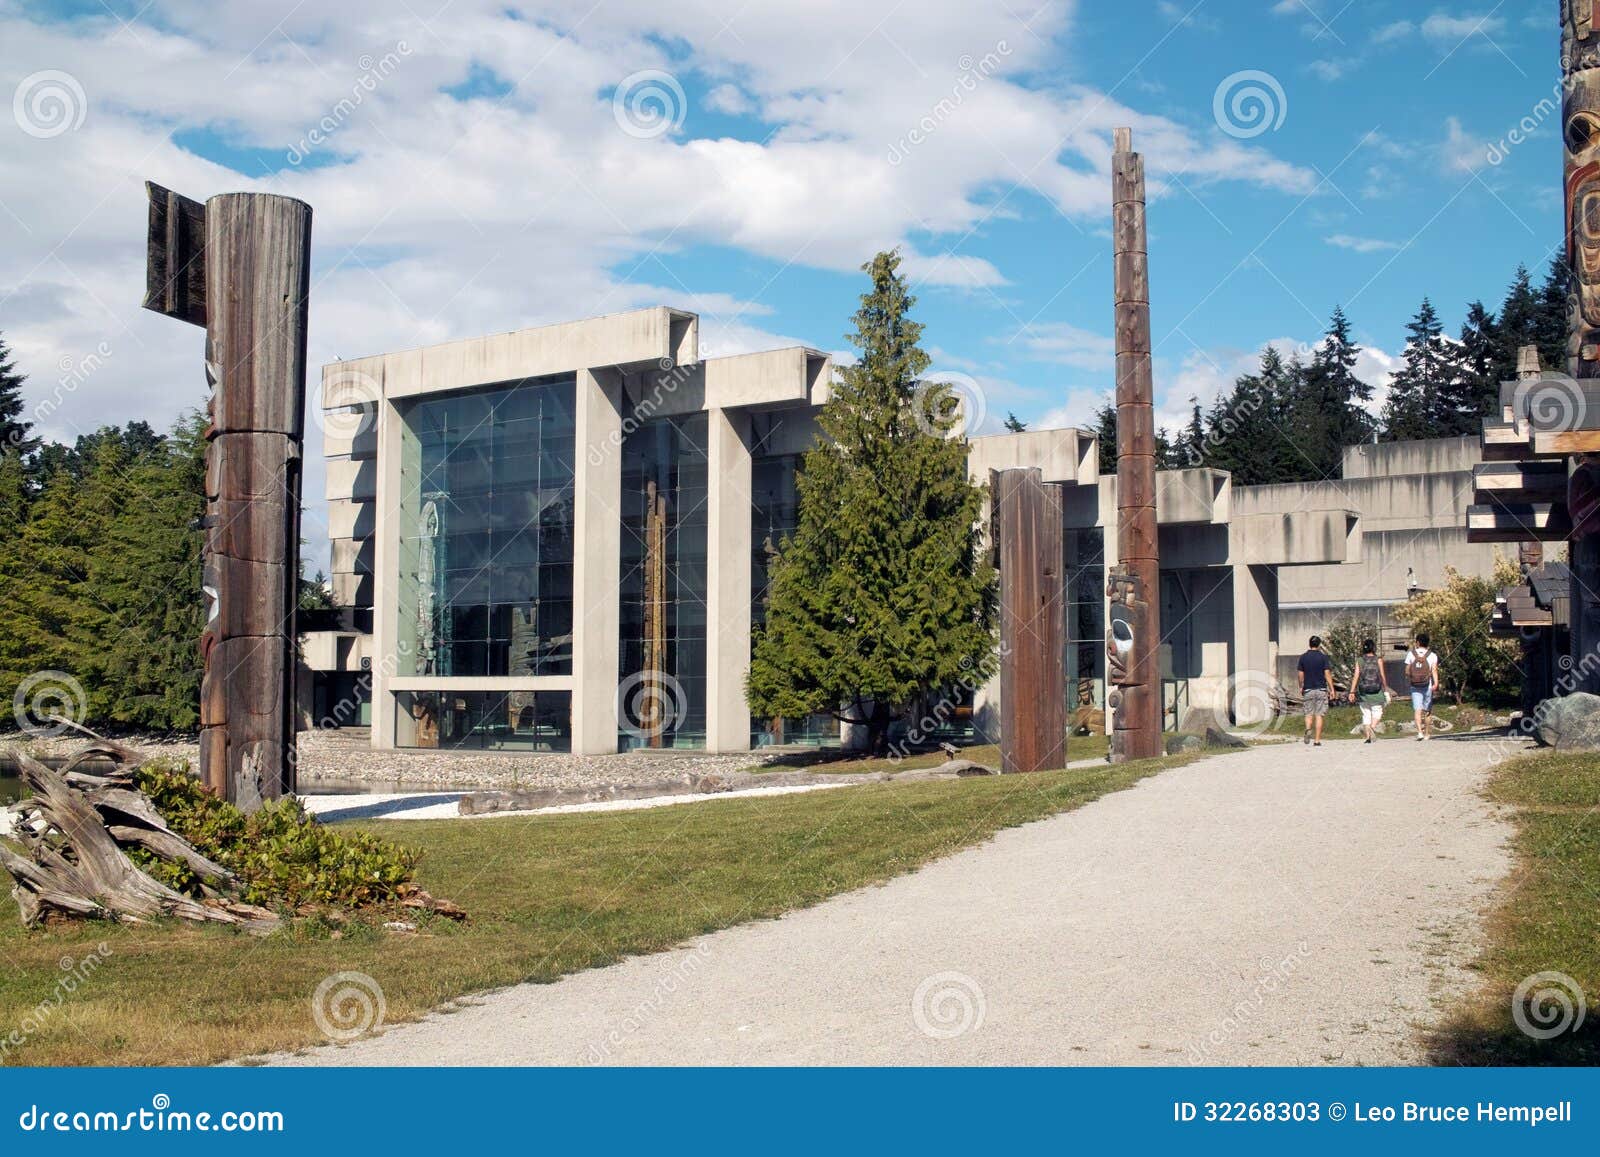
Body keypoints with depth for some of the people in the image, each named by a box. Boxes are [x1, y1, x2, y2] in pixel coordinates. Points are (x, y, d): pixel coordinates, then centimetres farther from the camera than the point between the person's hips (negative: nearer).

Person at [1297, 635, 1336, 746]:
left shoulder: (1303, 657, 2)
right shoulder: (1323, 657, -5)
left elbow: (1301, 675, 4)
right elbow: (1327, 674, -7)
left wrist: (1301, 688, 17)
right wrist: (1332, 689, -2)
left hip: (1308, 690, 2)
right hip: (1321, 689, -2)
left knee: (1309, 714, 10)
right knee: (1319, 715, 3)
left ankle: (1308, 730, -18)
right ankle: (1317, 740, 2)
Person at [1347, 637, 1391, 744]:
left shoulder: (1360, 661, 2)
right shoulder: (1378, 660, -2)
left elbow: (1356, 676, -4)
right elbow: (1383, 676, -1)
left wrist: (1352, 692, -5)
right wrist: (1386, 689, 10)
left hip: (1363, 692, 2)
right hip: (1376, 691, -2)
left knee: (1366, 713, 10)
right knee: (1377, 712, 6)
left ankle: (1367, 736, 7)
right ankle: (1373, 727, -22)